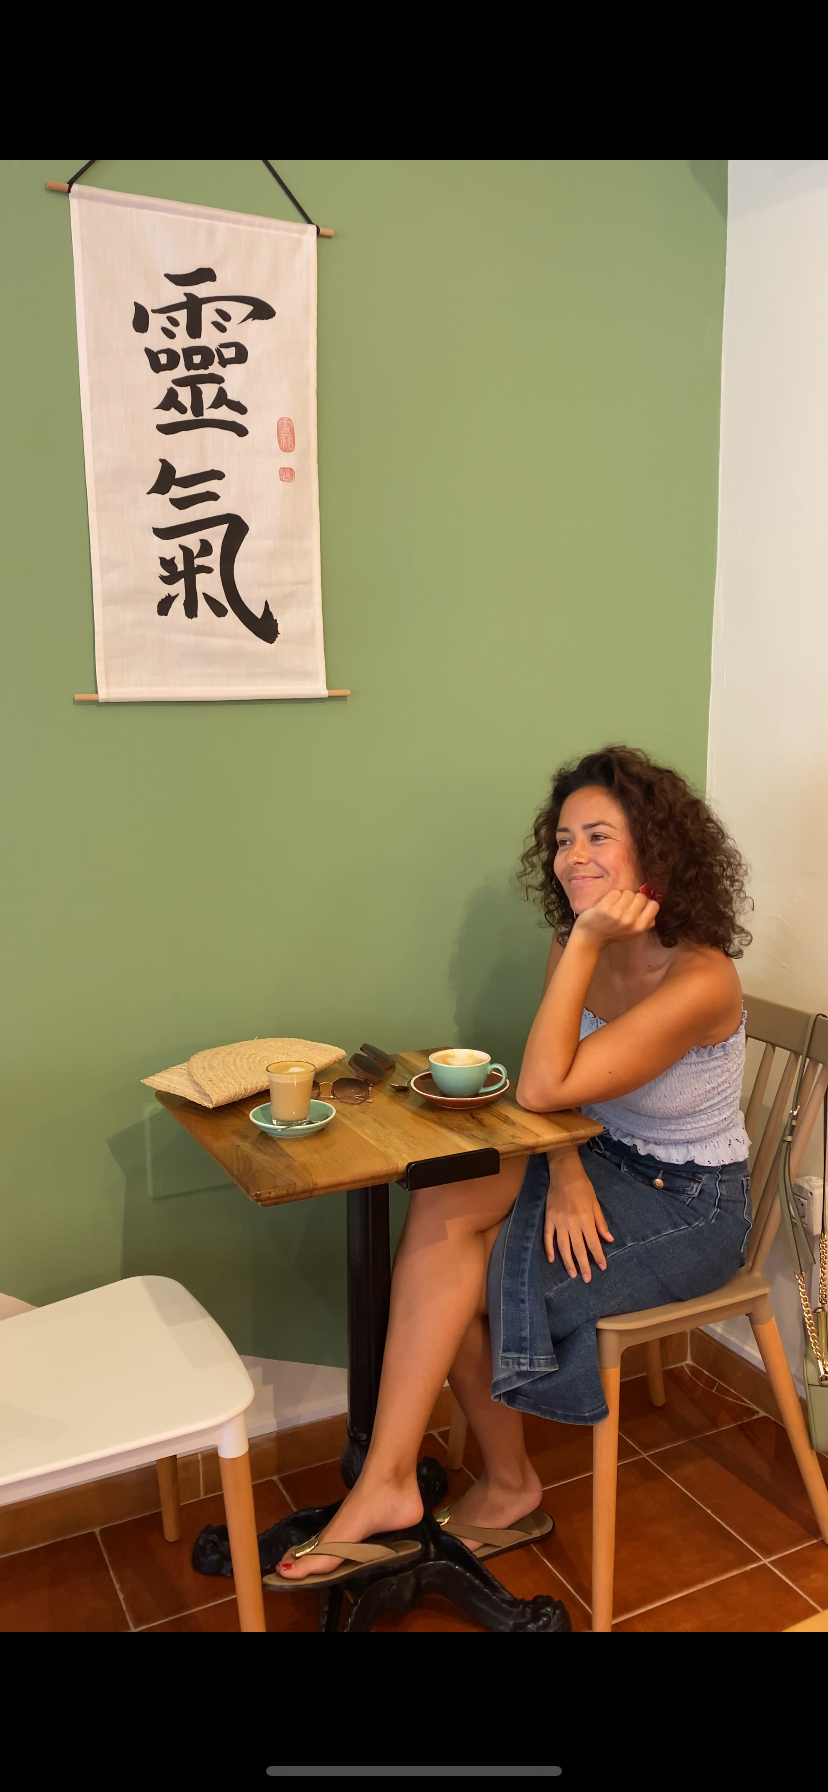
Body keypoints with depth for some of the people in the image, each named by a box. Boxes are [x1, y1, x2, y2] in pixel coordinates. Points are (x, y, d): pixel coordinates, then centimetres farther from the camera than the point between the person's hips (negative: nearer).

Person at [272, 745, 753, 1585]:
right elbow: (556, 1094, -1)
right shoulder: (579, 948, -2)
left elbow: (543, 1088, -31)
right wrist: (565, 1174, -19)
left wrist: (585, 943, -32)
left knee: (459, 1266, -19)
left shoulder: (698, 981, -26)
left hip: (689, 1206, -6)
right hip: (602, 1163, 7)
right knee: (440, 1211, -19)